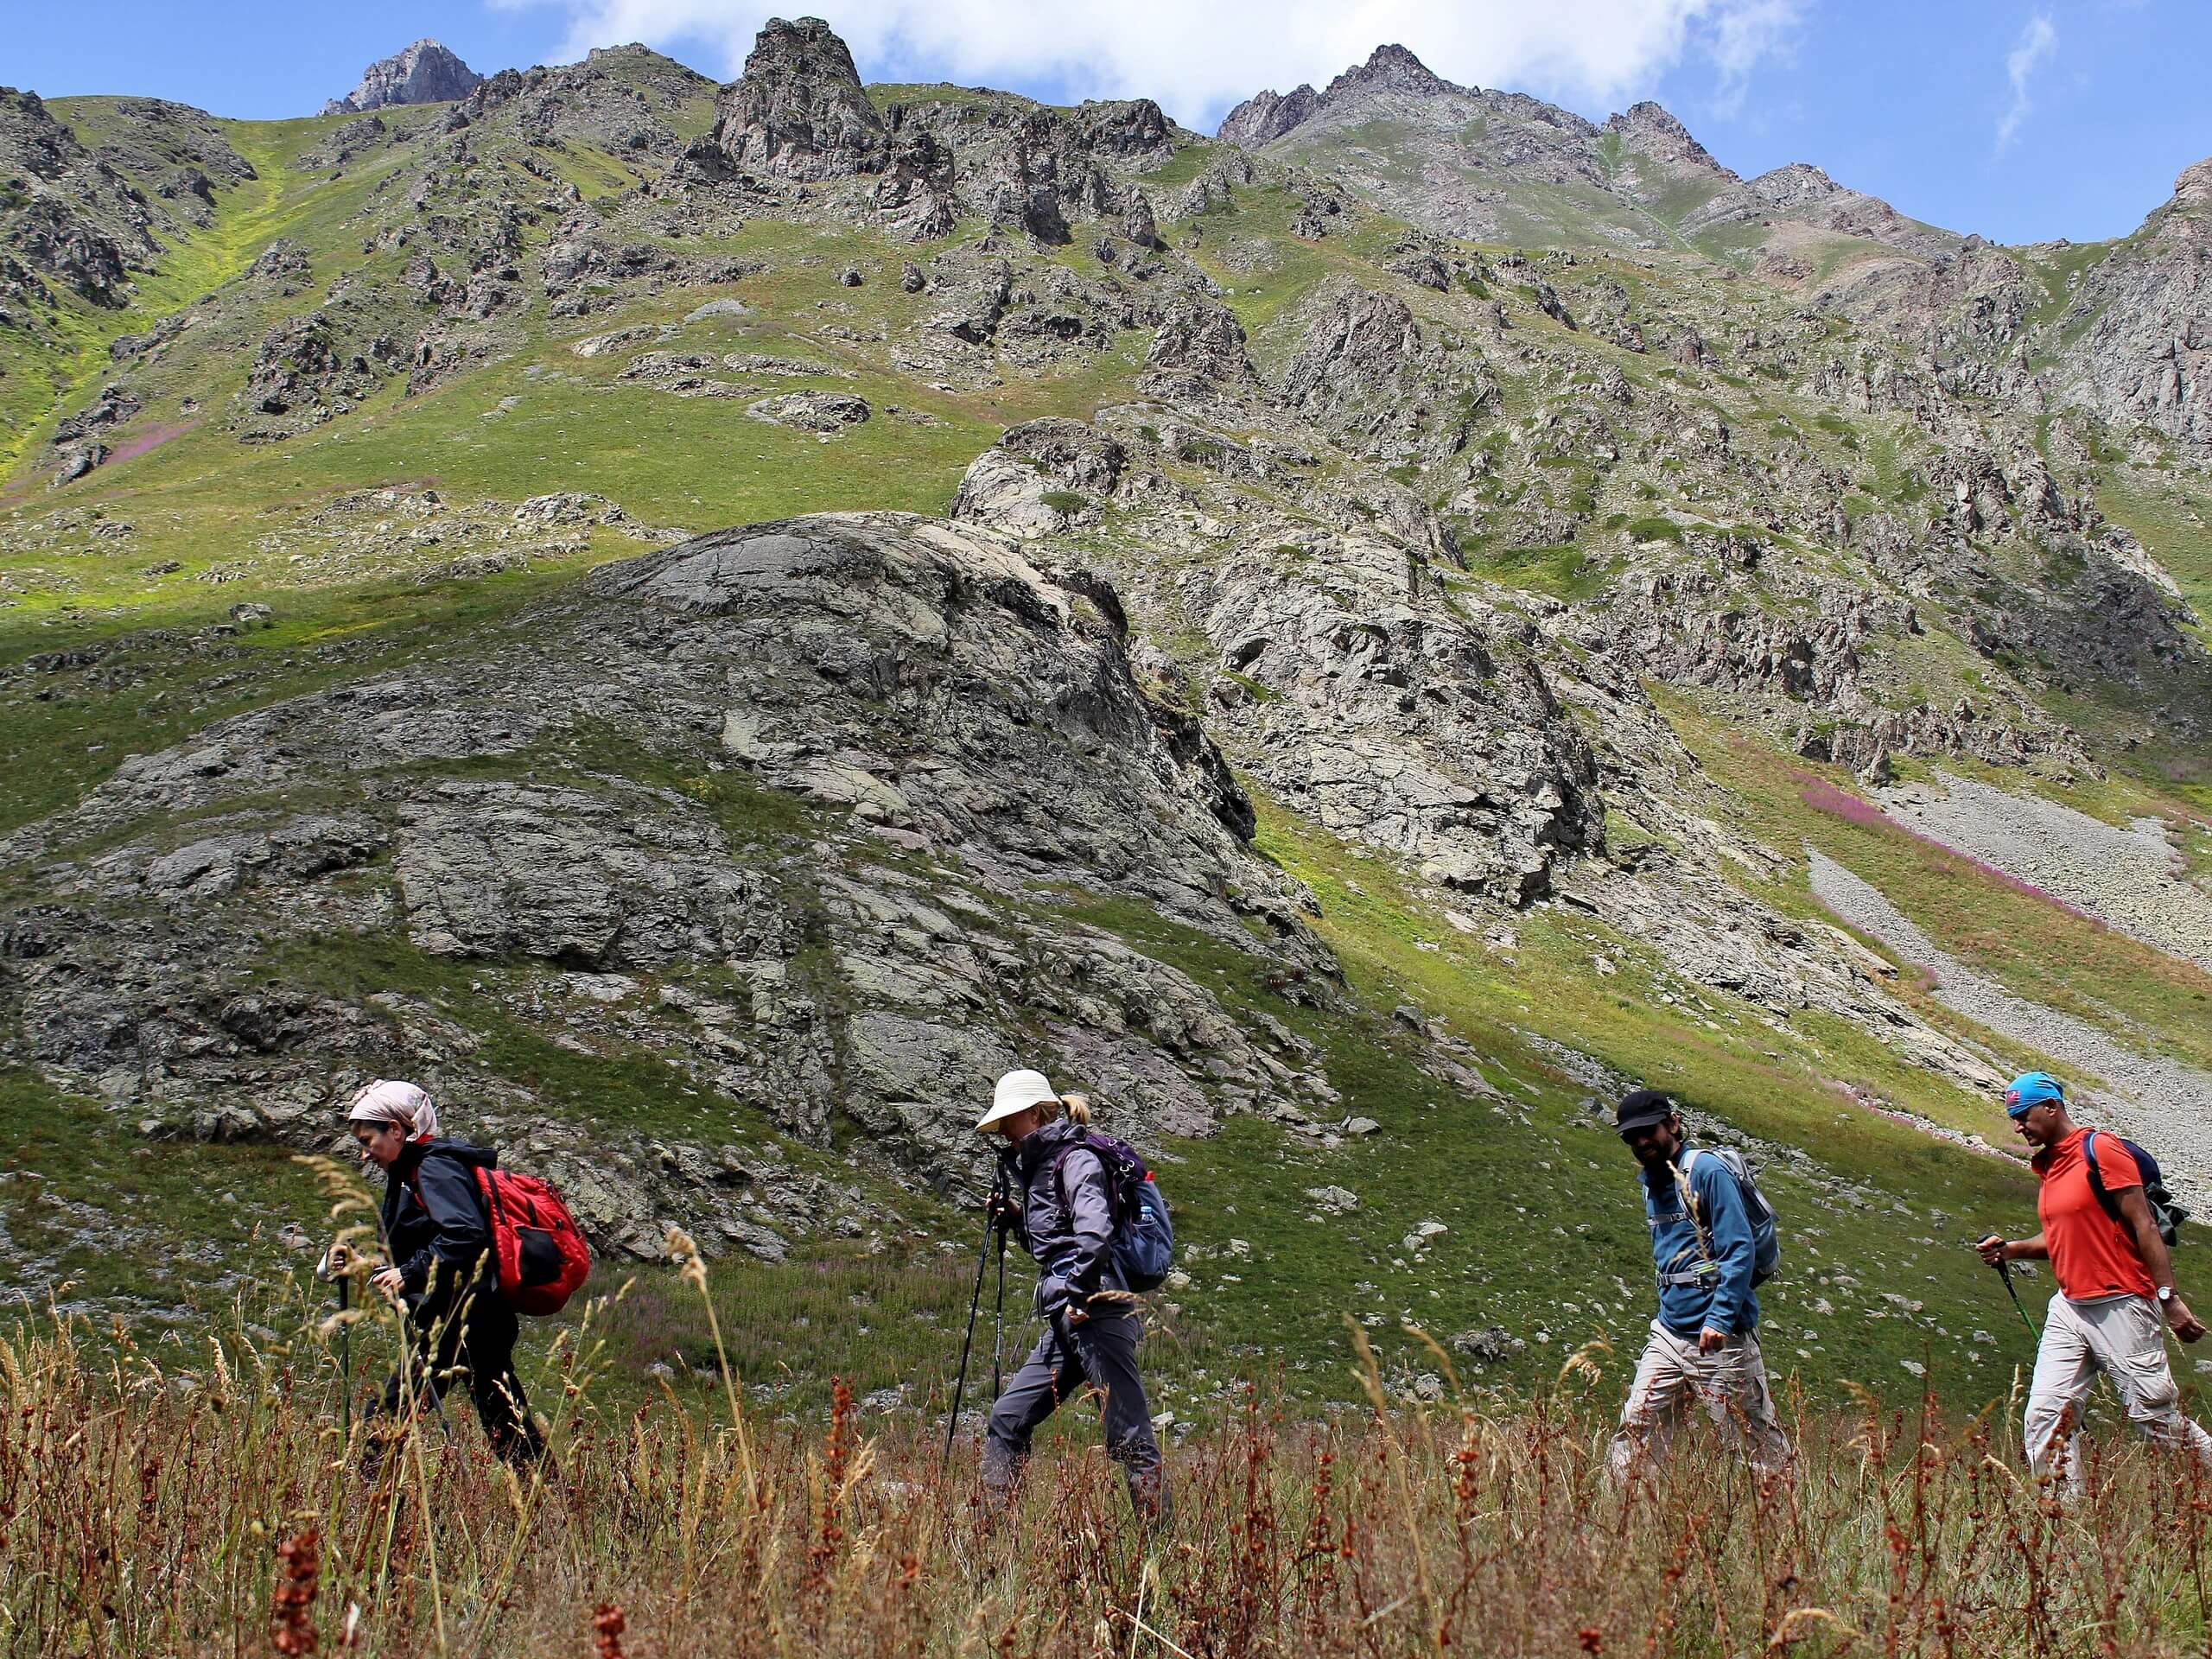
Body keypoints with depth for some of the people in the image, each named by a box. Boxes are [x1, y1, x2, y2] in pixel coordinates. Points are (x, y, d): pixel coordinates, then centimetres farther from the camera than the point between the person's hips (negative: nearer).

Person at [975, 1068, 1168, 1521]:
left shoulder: (1075, 1159, -6)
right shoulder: (1038, 1166, 22)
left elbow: (1094, 1231, -22)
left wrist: (1079, 1294, -21)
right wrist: (1014, 1217, 15)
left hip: (1096, 1315, -10)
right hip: (1065, 1323, 10)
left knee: (1129, 1438, -9)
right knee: (1006, 1420, 10)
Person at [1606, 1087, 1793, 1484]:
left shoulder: (1708, 1172, -10)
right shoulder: (1650, 1182, 15)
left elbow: (1740, 1252, -16)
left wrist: (1719, 1319, -24)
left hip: (1721, 1338, -7)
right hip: (1668, 1333, 7)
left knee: (1761, 1445, 0)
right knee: (1632, 1438, 1)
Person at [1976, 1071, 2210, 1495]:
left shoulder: (2101, 1150, -10)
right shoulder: (2046, 1165, 15)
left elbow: (2144, 1227, -13)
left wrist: (2169, 1298, -18)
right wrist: (2010, 1249, 7)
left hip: (2121, 1305, -8)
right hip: (2069, 1307, 8)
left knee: (2155, 1414, -3)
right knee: (2046, 1418, 0)